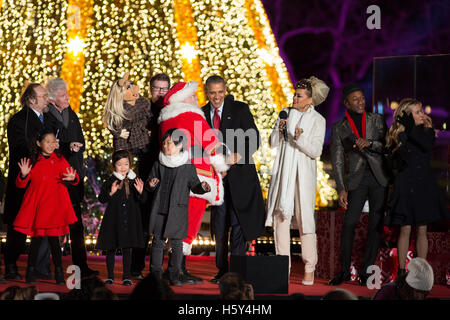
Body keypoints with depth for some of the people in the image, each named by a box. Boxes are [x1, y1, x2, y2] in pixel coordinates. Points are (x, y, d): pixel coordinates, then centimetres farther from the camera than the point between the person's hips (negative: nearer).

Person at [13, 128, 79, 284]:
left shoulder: (60, 161, 8)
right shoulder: (33, 162, 7)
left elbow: (75, 177, 4)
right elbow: (20, 184, 8)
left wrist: (72, 178, -19)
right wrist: (24, 175, -13)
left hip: (55, 204, 0)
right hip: (37, 204, 0)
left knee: (53, 237, -4)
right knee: (36, 238, 0)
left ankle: (59, 272, 2)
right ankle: (30, 272, 11)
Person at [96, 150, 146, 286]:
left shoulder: (134, 181, 3)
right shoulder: (110, 182, -2)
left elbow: (142, 200, 4)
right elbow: (101, 199, -7)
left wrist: (140, 192, -18)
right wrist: (111, 192, -26)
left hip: (130, 221, 1)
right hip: (113, 221, -1)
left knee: (127, 249, 5)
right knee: (111, 249, 6)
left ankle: (126, 277, 11)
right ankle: (110, 276, 16)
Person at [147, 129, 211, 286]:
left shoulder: (187, 166, 0)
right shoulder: (159, 164, 8)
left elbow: (194, 185, 3)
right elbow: (151, 180, 14)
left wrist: (202, 187, -18)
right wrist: (151, 184, -9)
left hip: (177, 210, -2)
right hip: (159, 209, 2)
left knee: (176, 243, 1)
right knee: (158, 241, 4)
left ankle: (175, 275, 9)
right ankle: (155, 273, 11)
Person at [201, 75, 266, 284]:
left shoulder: (240, 109, 1)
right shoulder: (201, 114, 9)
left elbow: (254, 139, -4)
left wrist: (239, 156, -19)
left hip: (239, 173, -3)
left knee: (239, 222, -5)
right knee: (219, 225, 5)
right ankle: (222, 270, 14)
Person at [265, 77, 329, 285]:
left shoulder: (318, 120, -1)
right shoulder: (286, 113, 10)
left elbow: (316, 151, -6)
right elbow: (273, 143, 8)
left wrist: (300, 139, -22)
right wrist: (279, 129, -11)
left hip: (303, 173, -3)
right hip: (283, 172, 3)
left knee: (305, 219, -5)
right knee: (280, 216, -1)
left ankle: (309, 270, 2)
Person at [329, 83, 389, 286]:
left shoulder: (376, 120, 10)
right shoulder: (339, 128, 6)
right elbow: (337, 161, 3)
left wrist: (369, 143, -16)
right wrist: (341, 189, -6)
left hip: (379, 177, 1)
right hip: (357, 178, -1)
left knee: (375, 225, 0)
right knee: (349, 223, -11)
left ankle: (366, 271, 7)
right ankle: (344, 270, 1)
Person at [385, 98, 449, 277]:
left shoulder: (427, 131, 6)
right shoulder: (397, 136, 1)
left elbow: (427, 146, -15)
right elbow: (395, 164, -6)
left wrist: (411, 129, -17)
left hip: (424, 185, 2)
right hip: (405, 185, -2)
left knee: (421, 230, 4)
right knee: (405, 229, -3)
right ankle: (401, 271, 3)